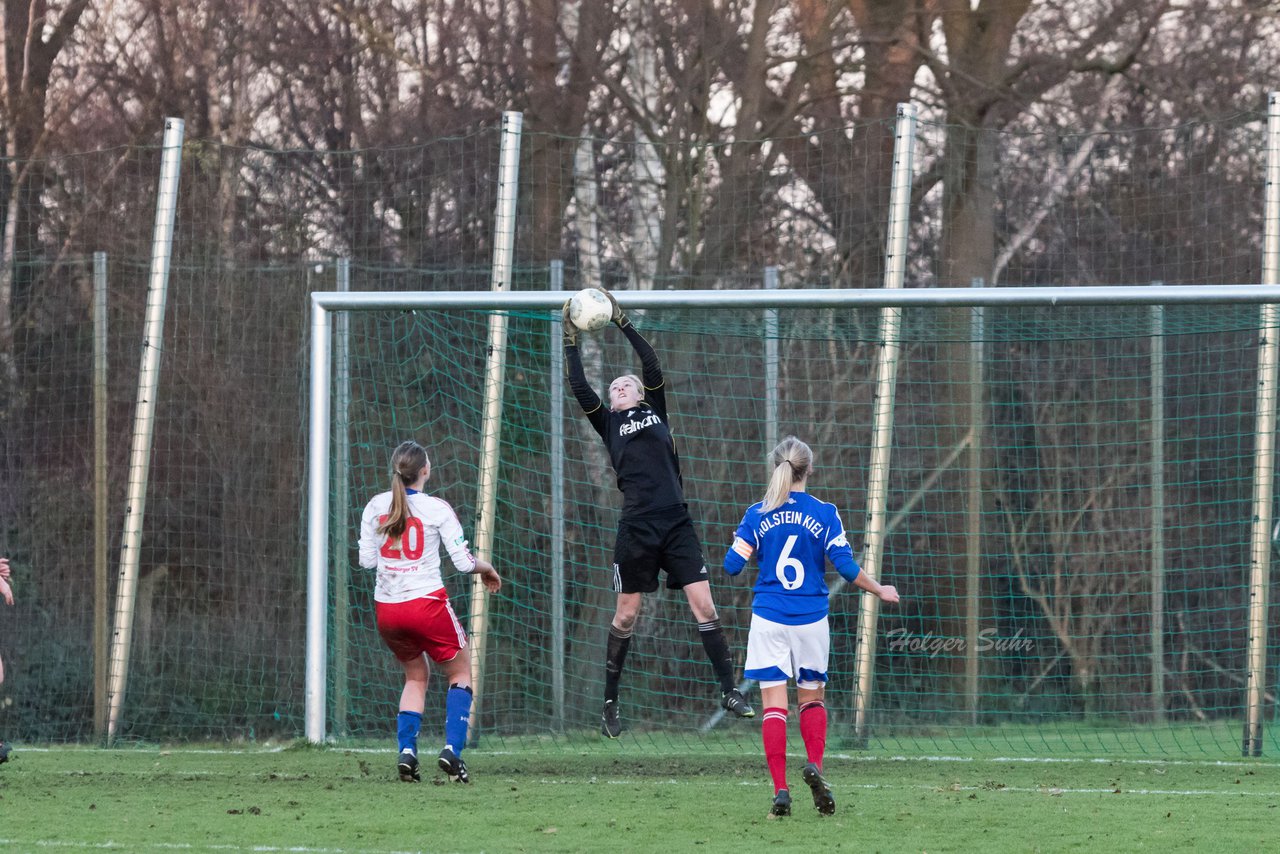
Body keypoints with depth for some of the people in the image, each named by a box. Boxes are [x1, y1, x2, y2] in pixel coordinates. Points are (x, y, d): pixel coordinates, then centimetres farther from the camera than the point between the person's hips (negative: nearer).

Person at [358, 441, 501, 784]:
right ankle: (452, 749, -6)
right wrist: (487, 569, 14)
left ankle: (406, 750, 3)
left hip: (386, 610, 4)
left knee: (415, 676, 22)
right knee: (460, 672, 12)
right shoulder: (437, 509, -8)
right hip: (426, 602, -4)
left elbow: (366, 559, 6)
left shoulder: (375, 506, 3)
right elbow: (463, 561, -7)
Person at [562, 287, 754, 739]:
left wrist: (623, 323, 6)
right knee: (626, 615, 4)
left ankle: (728, 690, -1)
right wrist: (571, 342, 3)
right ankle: (610, 703, 12)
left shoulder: (655, 412, 16)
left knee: (704, 604, -5)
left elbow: (652, 364, 7)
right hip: (637, 527, -1)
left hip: (676, 524, 1)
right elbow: (580, 389, 3)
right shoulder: (609, 423, 13)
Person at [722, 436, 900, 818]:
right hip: (811, 621, 0)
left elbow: (733, 565, -2)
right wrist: (880, 590, 11)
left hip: (769, 621, 0)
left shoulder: (757, 515, -2)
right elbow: (846, 567, -5)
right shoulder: (824, 514, -4)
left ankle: (780, 790, -9)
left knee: (774, 706, 0)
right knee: (812, 697, 16)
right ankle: (814, 764, -9)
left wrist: (740, 544, 21)